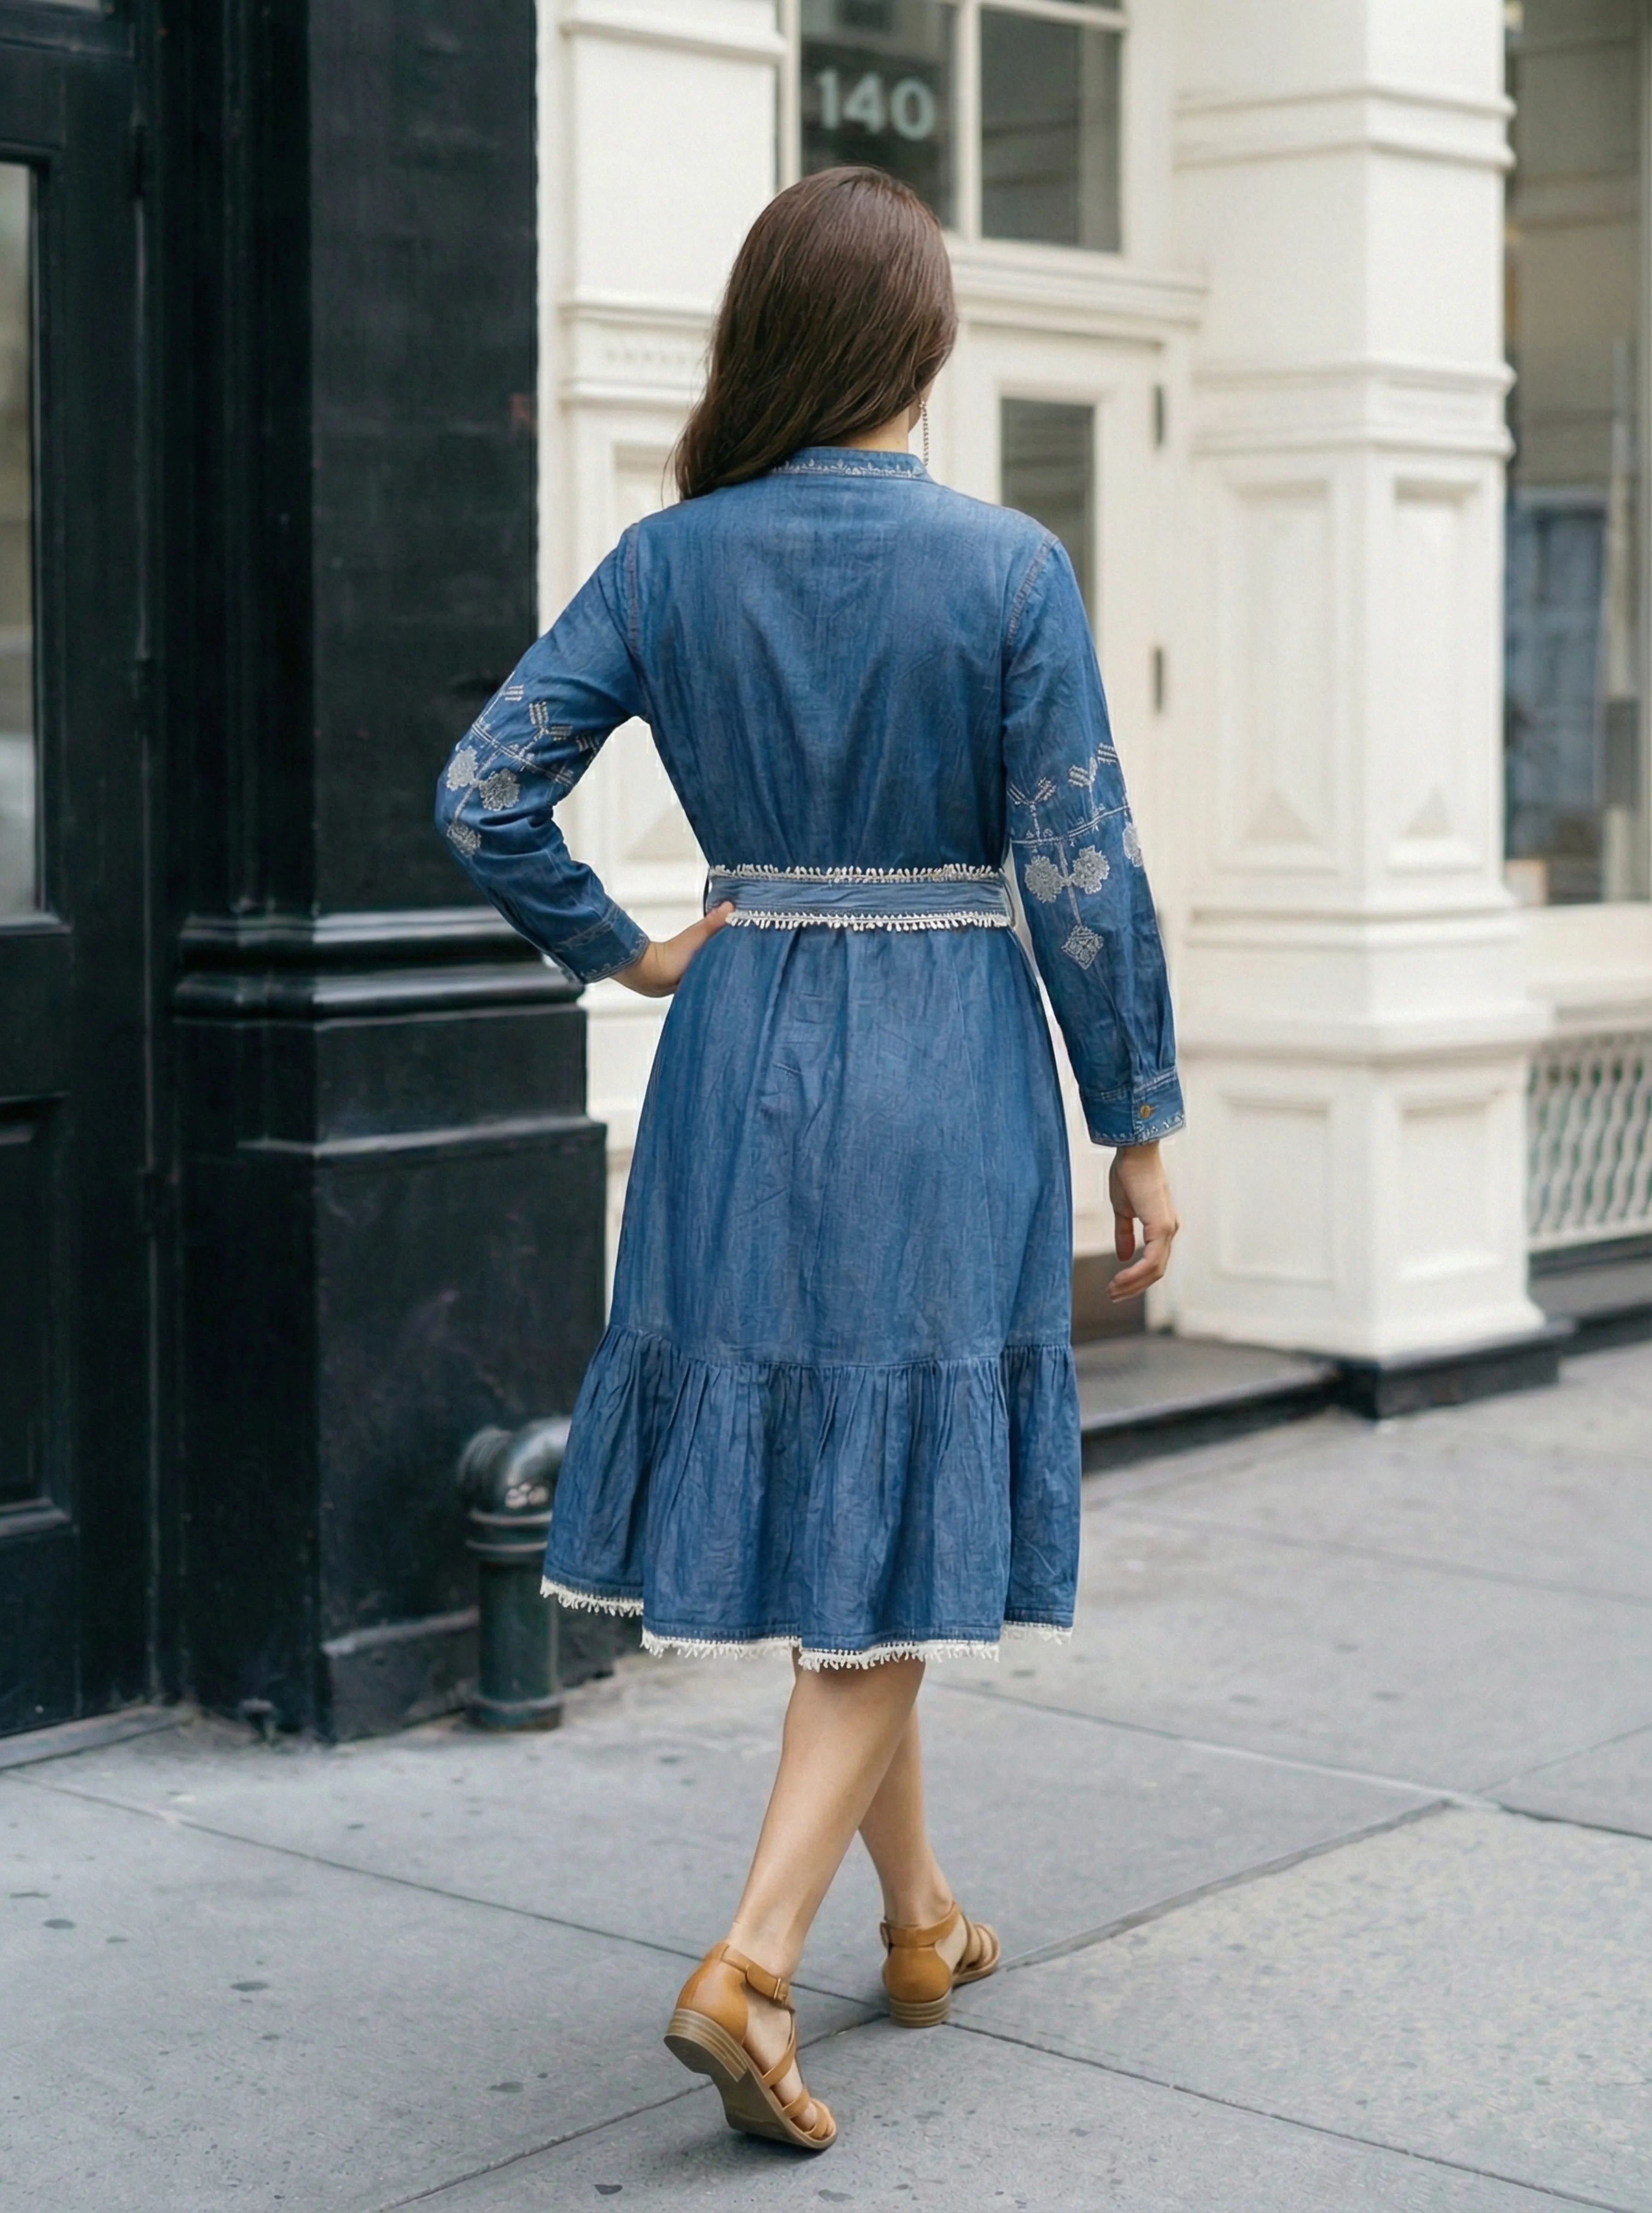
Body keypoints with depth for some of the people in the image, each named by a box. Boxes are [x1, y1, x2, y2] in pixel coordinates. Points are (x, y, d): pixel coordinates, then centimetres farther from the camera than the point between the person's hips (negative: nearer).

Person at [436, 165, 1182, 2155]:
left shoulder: (671, 562, -1)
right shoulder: (1008, 570, -10)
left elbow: (483, 792, -4)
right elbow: (1082, 879, -10)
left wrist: (619, 954, 10)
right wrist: (1142, 1127, -1)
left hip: (741, 1062, 4)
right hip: (949, 1064, -4)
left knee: (807, 1496, 16)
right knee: (901, 1527, 2)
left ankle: (920, 1919, 31)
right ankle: (751, 1967, -10)